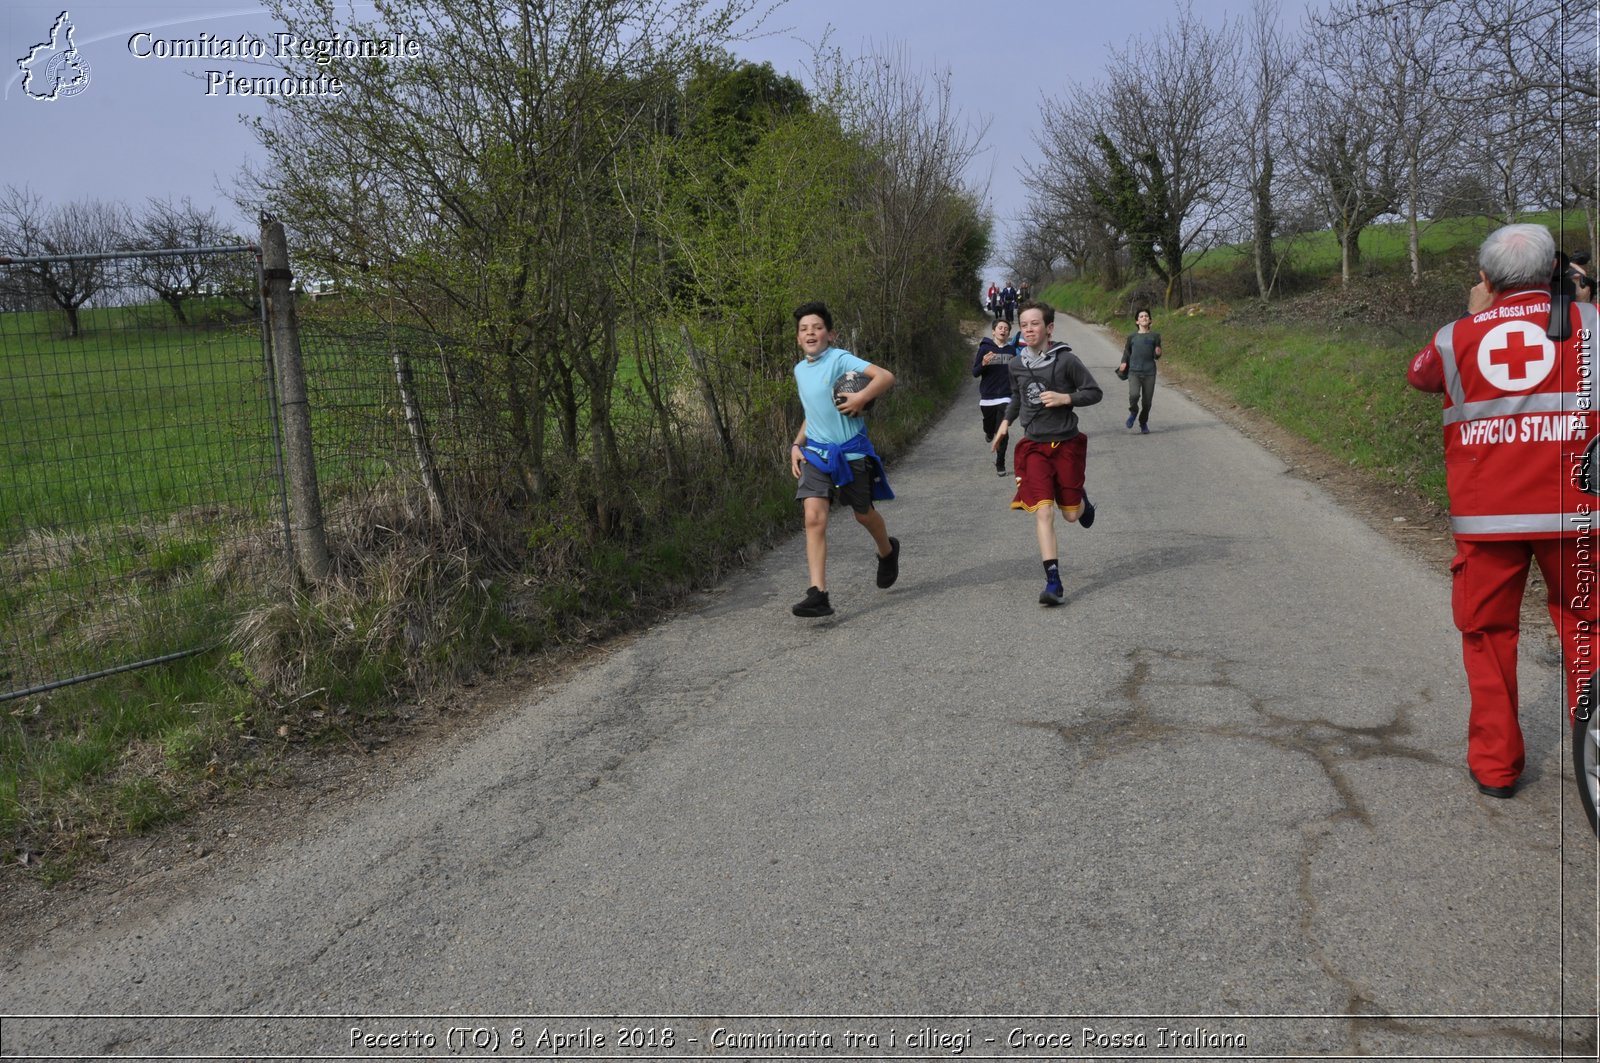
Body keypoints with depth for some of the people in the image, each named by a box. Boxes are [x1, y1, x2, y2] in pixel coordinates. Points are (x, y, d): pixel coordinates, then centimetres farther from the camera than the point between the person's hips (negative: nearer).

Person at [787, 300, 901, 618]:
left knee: (864, 514, 14)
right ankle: (818, 594, -17)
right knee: (814, 519, -13)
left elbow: (886, 376, -22)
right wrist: (797, 444, 12)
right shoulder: (800, 370, 10)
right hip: (816, 452, 5)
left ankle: (888, 552, 48)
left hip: (851, 451, -4)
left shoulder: (840, 359, -12)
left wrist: (861, 398, -35)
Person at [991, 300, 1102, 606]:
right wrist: (1005, 422, 14)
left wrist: (1065, 398, -18)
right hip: (1034, 446, 2)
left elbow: (1094, 392, -4)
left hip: (1066, 443, -2)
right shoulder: (1017, 364, 2)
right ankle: (1053, 583, -10)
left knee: (1071, 514, 8)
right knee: (1043, 512, -11)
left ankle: (1082, 500, 48)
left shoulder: (1066, 360, -11)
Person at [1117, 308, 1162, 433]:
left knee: (1147, 401, 1)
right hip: (1134, 372, -1)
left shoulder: (1155, 336, 8)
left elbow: (1156, 356, 9)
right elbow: (1127, 351, 21)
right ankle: (1133, 412, 8)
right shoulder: (1132, 336, 8)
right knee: (1134, 395, -23)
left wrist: (1158, 353, -13)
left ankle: (1143, 423, 25)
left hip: (1149, 372, 1)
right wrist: (1124, 362, 5)